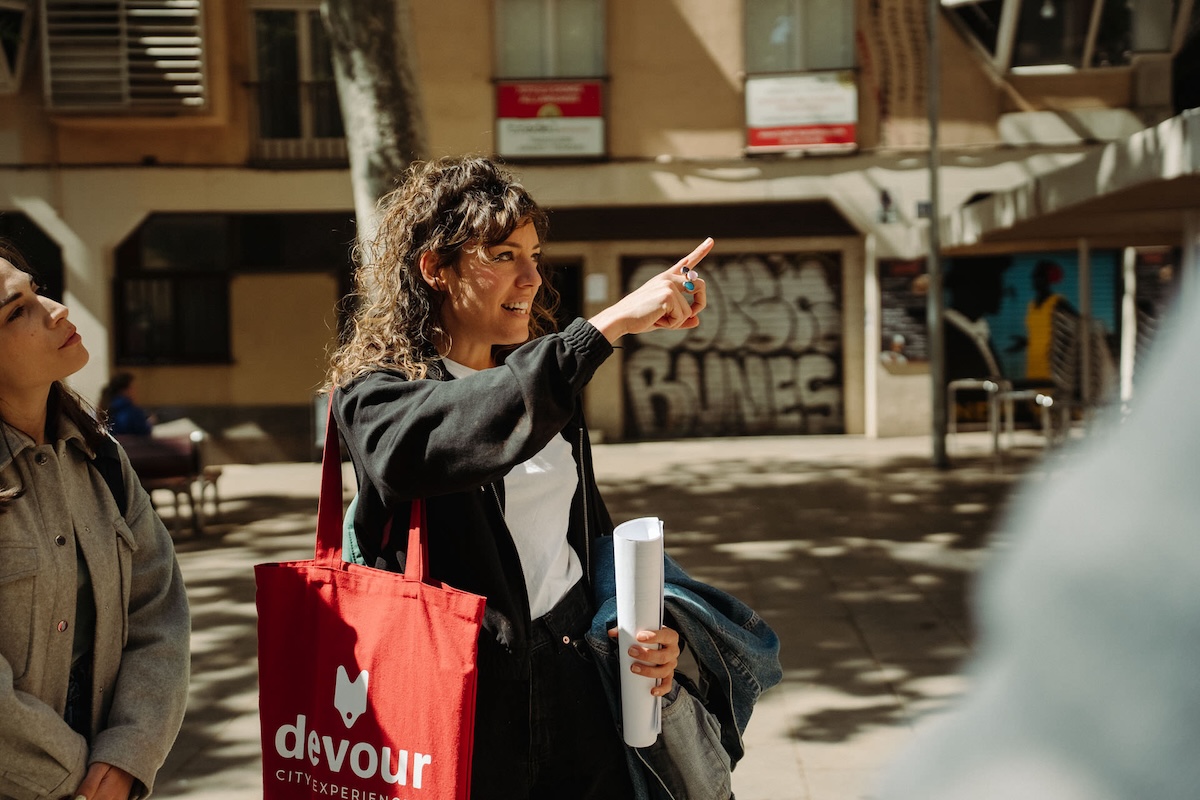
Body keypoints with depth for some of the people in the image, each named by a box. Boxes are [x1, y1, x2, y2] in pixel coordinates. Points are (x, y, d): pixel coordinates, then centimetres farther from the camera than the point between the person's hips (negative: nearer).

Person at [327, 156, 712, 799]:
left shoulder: (538, 380, 10)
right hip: (467, 713, -5)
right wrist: (609, 325, -37)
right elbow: (450, 435, -35)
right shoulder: (373, 393, -11)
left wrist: (637, 625, 0)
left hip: (578, 691, 6)